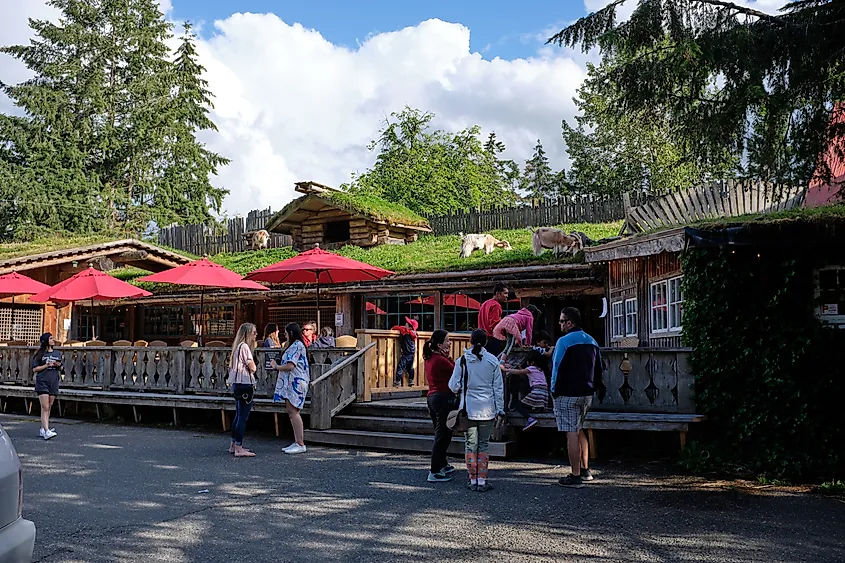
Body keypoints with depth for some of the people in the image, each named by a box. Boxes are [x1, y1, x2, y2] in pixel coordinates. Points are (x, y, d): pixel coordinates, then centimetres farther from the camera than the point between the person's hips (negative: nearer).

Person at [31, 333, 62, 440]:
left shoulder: (58, 353, 12)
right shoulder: (40, 354, -2)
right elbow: (34, 369, -5)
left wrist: (58, 365, 0)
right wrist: (47, 365, -14)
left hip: (54, 383, 5)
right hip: (42, 382, -5)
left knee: (49, 407, 9)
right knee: (45, 408, -11)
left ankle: (43, 429, 19)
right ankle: (46, 431, -18)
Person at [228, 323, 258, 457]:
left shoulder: (238, 346, 16)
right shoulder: (244, 347, -13)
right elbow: (252, 368, -16)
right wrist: (252, 365, 6)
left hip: (238, 385, 10)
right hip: (245, 384, -10)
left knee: (239, 416, 17)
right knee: (243, 417, -9)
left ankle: (234, 445, 24)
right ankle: (239, 448, -9)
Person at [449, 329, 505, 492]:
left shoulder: (462, 360, -3)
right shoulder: (492, 361, -2)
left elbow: (453, 386, -2)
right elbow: (498, 388, 1)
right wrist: (500, 410, 7)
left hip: (468, 408, 0)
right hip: (487, 409, 0)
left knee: (470, 445, 9)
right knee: (484, 445, 8)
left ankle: (473, 480, 11)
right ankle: (482, 481, 7)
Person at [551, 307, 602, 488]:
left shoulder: (564, 341, -13)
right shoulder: (592, 342, 11)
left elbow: (557, 369, -14)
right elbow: (598, 370, 16)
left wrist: (555, 391, -5)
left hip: (568, 395, -8)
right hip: (587, 395, 8)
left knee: (571, 434, -6)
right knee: (579, 431, 20)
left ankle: (575, 476, -5)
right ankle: (585, 470, 24)